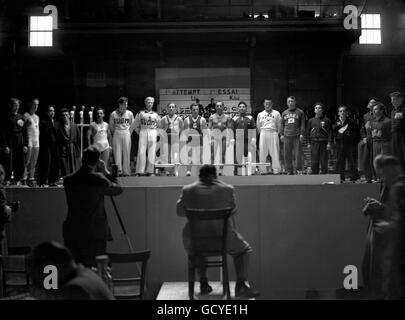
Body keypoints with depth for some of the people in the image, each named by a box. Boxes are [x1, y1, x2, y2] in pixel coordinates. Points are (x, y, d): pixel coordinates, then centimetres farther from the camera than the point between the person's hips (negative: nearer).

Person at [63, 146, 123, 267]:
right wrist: (105, 171, 8)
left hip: (73, 234, 4)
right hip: (95, 235, -4)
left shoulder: (68, 180, 1)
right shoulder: (98, 179, -13)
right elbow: (117, 190, 0)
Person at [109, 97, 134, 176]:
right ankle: (118, 170, 1)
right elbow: (111, 126, 9)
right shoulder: (113, 114, 0)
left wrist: (128, 133, 5)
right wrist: (115, 133, 8)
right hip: (117, 134, 0)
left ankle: (126, 171, 5)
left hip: (126, 133, 1)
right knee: (117, 152, -2)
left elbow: (131, 125, 10)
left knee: (126, 153, 1)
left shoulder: (129, 114, 3)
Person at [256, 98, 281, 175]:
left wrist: (277, 133, 7)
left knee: (275, 152, -5)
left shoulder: (276, 113, 9)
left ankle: (276, 169, -2)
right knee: (262, 152, -2)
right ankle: (263, 170, 3)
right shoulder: (260, 114, 13)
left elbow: (279, 125, 12)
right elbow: (258, 126, 18)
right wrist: (261, 133, 11)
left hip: (273, 133, -1)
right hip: (263, 133, 1)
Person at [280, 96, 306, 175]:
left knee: (298, 154, -6)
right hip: (287, 136, 3)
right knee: (287, 154, 1)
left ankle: (299, 170, 1)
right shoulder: (284, 113, 17)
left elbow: (303, 124, 4)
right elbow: (282, 124, 18)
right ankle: (289, 170, 8)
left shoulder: (300, 112, 8)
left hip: (297, 136, -3)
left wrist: (302, 134, -5)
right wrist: (282, 134, 8)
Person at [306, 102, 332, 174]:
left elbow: (330, 132, 1)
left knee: (324, 162, -1)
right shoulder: (311, 120, 11)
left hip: (323, 142, -2)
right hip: (314, 142, 2)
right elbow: (308, 132, 13)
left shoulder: (326, 120, 4)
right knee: (314, 162, 2)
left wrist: (329, 143, -6)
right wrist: (309, 143, 6)